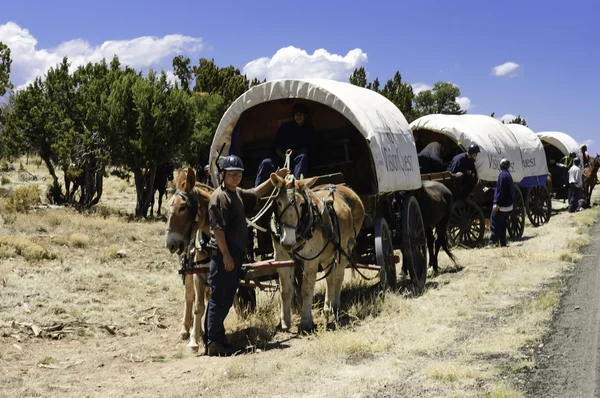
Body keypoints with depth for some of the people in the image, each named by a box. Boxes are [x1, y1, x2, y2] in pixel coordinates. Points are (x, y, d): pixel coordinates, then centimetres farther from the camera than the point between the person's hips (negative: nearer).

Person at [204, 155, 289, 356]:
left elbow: (255, 194, 35)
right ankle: (212, 343, -3)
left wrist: (275, 178, 31)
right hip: (223, 255, -10)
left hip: (235, 253, 10)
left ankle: (216, 339, 21)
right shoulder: (219, 196, -13)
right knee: (219, 298, -7)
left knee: (226, 299, 13)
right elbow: (217, 228, -19)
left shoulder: (238, 194, 15)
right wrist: (226, 255, -21)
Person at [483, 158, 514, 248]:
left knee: (494, 221, -5)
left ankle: (493, 241, -10)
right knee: (502, 224, 13)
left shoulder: (502, 175, -14)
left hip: (502, 205, -9)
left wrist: (497, 203, -23)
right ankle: (503, 243, 14)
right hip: (508, 205, 9)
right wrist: (489, 189, 35)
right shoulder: (508, 175, 16)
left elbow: (500, 190, -21)